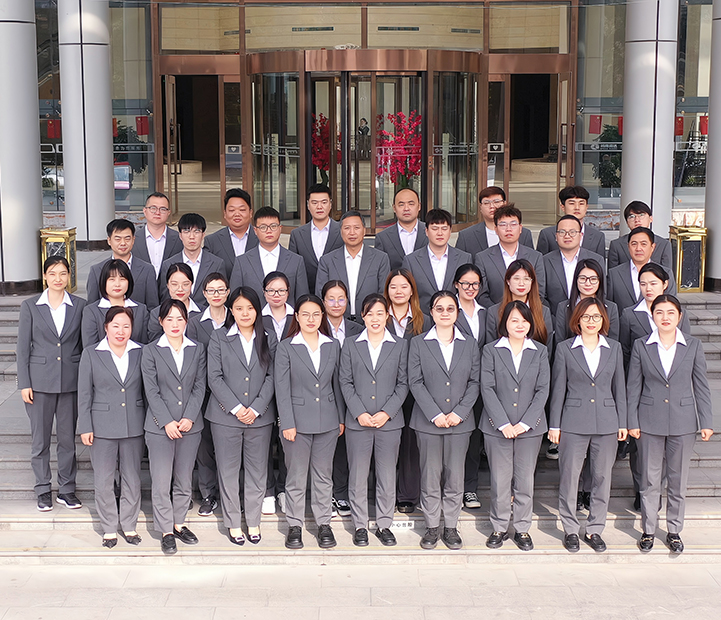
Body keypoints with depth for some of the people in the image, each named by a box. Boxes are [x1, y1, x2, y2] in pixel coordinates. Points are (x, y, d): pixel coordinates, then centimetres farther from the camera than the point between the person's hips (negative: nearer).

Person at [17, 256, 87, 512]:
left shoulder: (80, 306, 4)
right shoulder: (30, 306, 1)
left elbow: (84, 346, 7)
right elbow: (23, 347, 1)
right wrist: (24, 384, -4)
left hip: (71, 382, 1)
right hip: (40, 382, -1)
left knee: (68, 438, 7)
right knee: (40, 439, 5)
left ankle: (66, 489, 18)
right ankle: (43, 490, 18)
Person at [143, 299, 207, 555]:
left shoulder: (197, 350, 7)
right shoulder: (150, 351, -1)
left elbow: (199, 387, 3)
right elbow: (152, 391, -4)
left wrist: (189, 418, -8)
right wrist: (167, 422, -12)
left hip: (190, 426, 3)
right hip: (160, 427, -2)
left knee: (184, 480, 10)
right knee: (161, 482, -1)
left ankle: (179, 523, 24)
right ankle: (166, 531, 9)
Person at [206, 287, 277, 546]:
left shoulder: (268, 341, 7)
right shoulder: (219, 339, 2)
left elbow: (271, 377, 2)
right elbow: (214, 378, -4)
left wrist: (256, 408, -10)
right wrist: (236, 408, -12)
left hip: (260, 416, 2)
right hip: (226, 416, -1)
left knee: (257, 471, 8)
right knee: (228, 471, 5)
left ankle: (253, 521, 21)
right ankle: (232, 523, 16)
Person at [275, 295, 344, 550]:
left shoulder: (333, 346, 7)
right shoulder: (286, 347, -3)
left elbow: (337, 384, 11)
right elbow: (282, 388, -6)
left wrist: (341, 418, 9)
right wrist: (287, 423, -11)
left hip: (327, 421, 3)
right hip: (298, 421, -3)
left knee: (324, 474, 10)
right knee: (296, 476, 5)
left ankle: (323, 523, 20)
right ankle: (294, 525, 16)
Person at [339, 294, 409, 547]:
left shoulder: (400, 346, 5)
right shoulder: (351, 345, 5)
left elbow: (403, 383, 4)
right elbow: (345, 382, 3)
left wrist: (387, 412, -8)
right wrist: (359, 413, -8)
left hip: (389, 421, 0)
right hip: (357, 421, 0)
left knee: (387, 476, 6)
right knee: (358, 476, 5)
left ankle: (384, 524, 18)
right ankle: (360, 525, 16)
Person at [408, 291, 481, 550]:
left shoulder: (470, 345, 8)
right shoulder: (418, 343, 2)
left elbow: (475, 382, 4)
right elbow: (415, 382, -3)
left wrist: (459, 412, -9)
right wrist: (435, 414, -12)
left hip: (460, 422, 1)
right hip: (428, 422, -1)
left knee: (455, 477, 5)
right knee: (430, 476, 3)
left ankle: (451, 527, 16)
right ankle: (431, 527, 15)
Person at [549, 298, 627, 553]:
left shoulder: (614, 348, 8)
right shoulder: (564, 349, 1)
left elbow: (619, 388, 10)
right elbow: (558, 389, 2)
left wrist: (623, 423, 7)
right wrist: (554, 425, 0)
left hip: (606, 422, 2)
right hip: (573, 423, -2)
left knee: (602, 477, 6)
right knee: (569, 476, 1)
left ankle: (594, 529, 18)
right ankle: (570, 529, 15)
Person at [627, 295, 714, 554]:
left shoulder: (693, 345, 0)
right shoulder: (641, 346, -1)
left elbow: (701, 386, 3)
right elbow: (633, 387, 2)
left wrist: (706, 422, 1)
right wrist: (632, 422, -1)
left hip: (683, 422, 0)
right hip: (650, 422, 0)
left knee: (678, 480, 9)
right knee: (650, 480, 7)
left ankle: (674, 530, 23)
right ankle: (648, 530, 20)